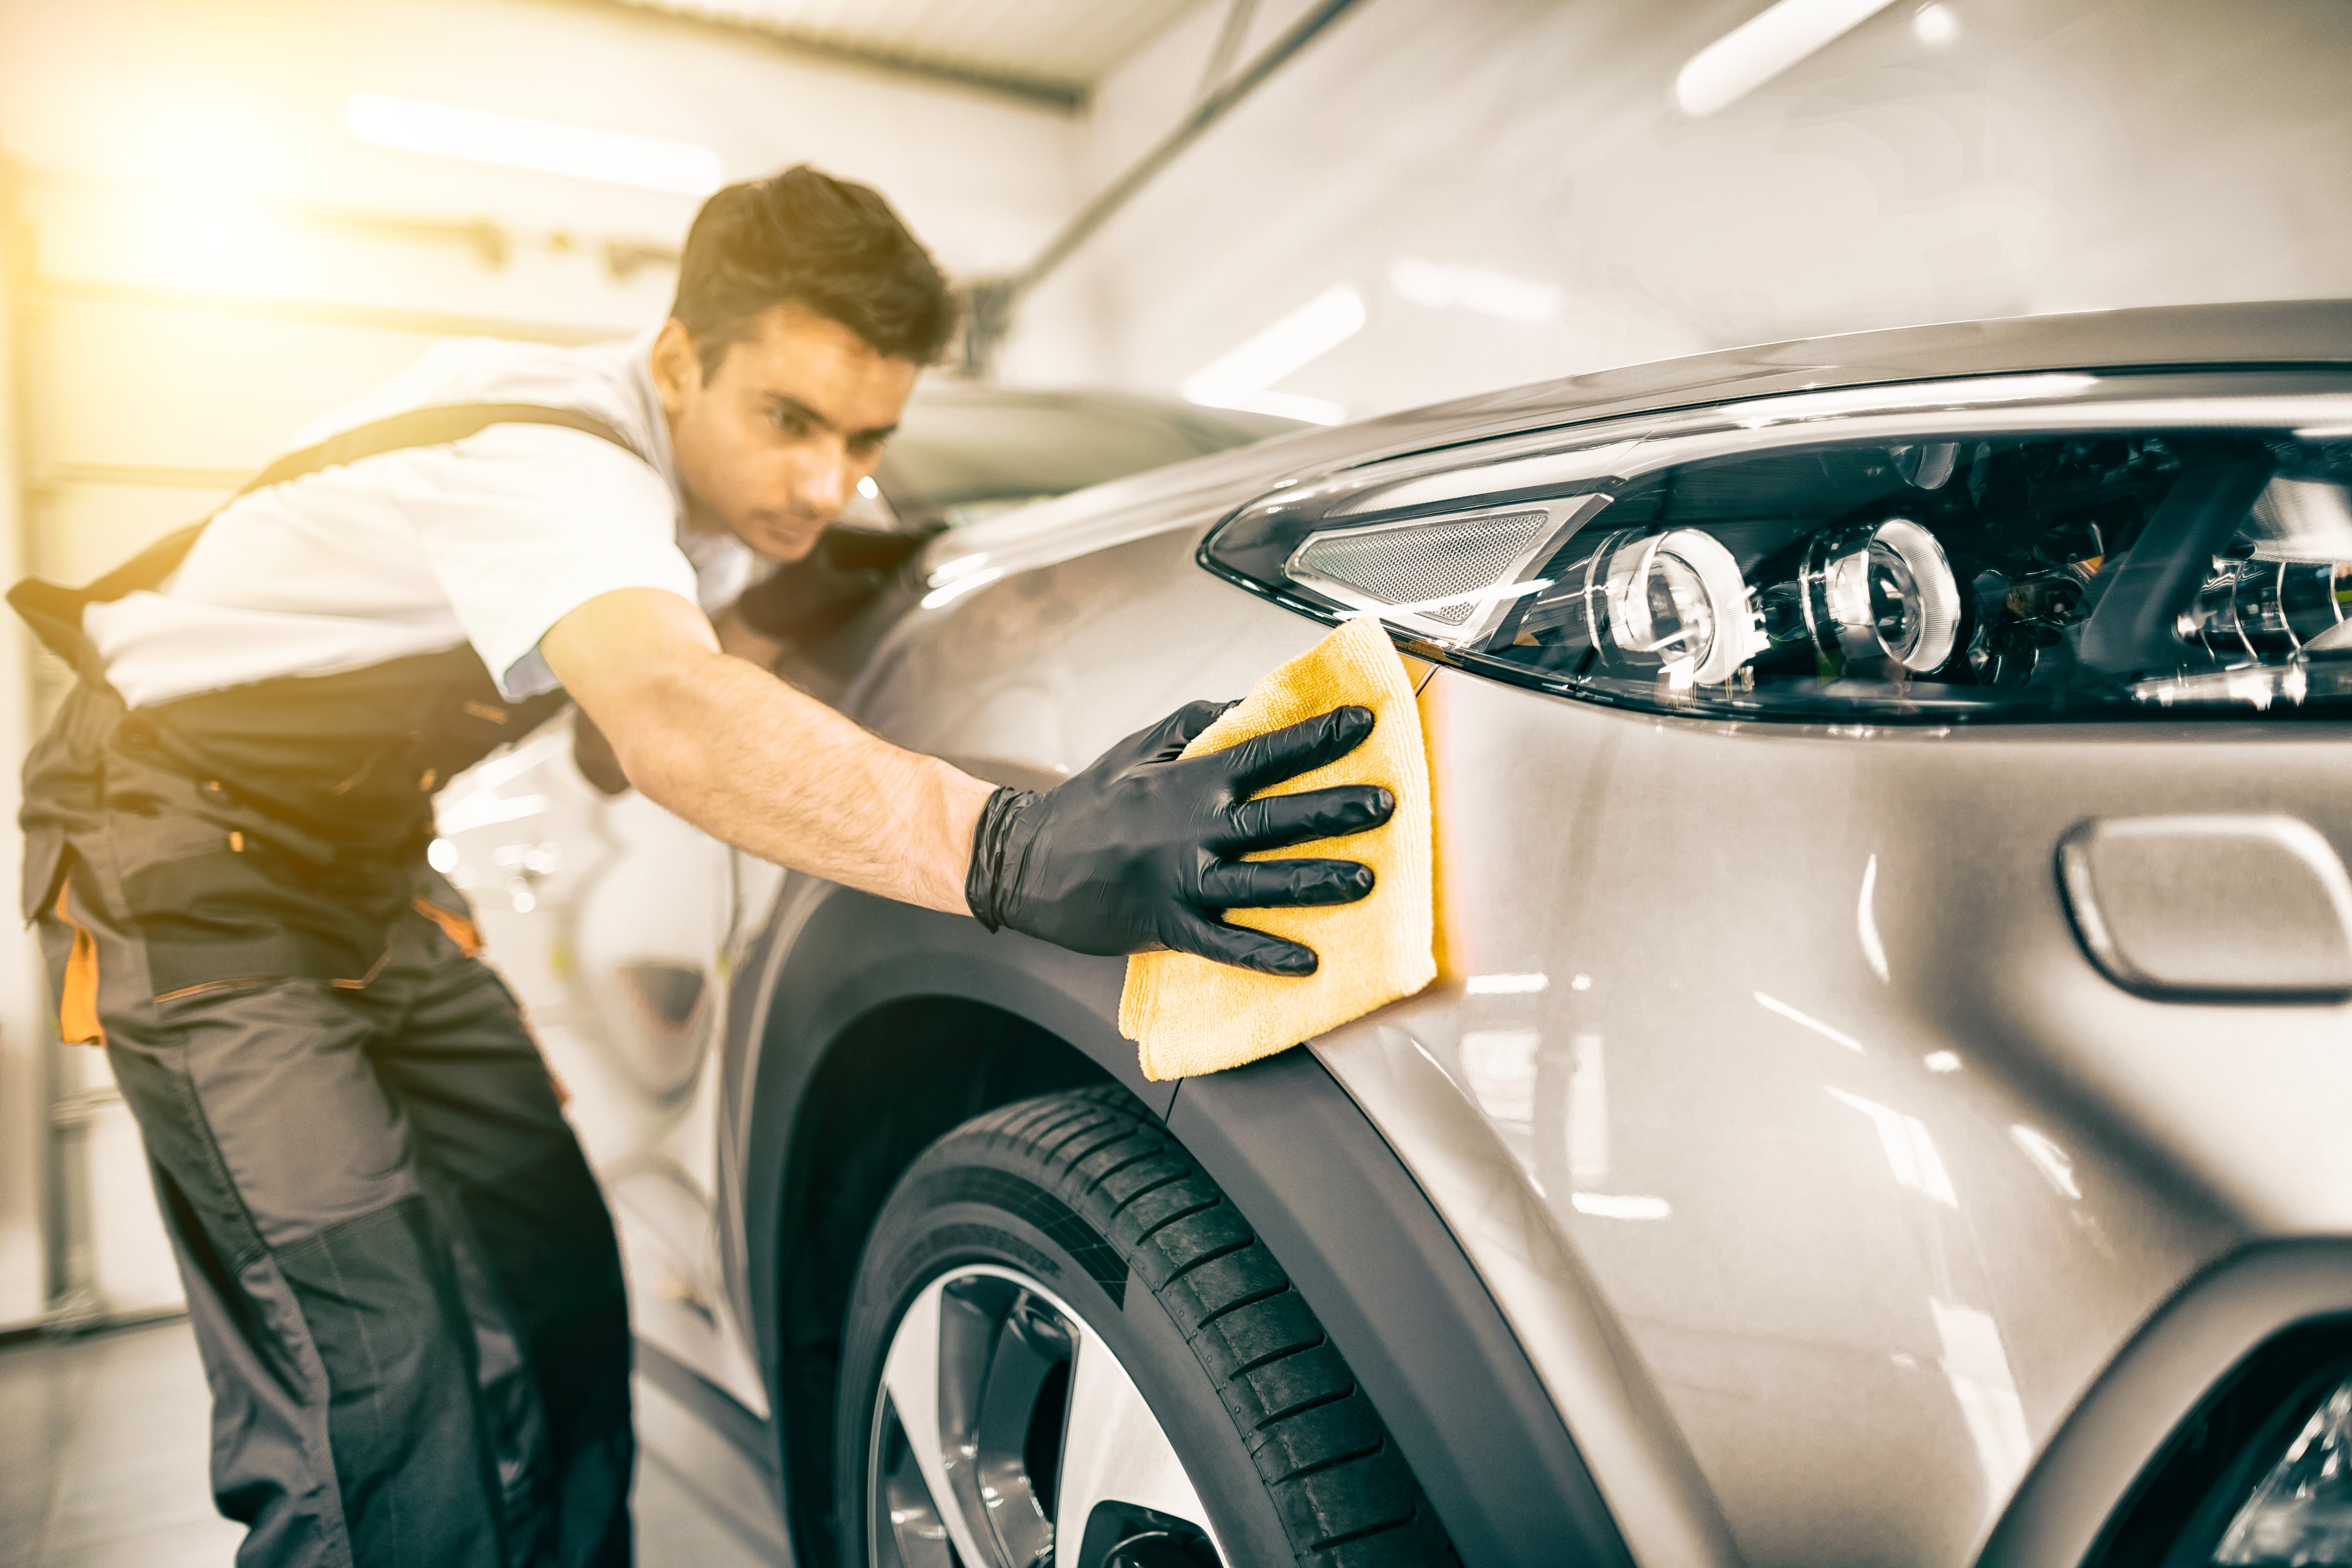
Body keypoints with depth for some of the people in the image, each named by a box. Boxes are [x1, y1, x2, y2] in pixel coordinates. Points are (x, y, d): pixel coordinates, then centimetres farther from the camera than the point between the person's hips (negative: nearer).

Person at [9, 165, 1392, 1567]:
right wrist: (1011, 851, -65)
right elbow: (670, 718, -52)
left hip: (361, 860, 8)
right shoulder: (549, 455, -31)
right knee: (378, 1380, -18)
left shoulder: (715, 477, -4)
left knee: (557, 1290, 3)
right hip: (190, 850, -8)